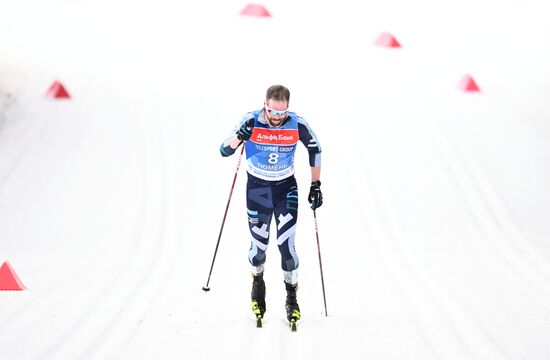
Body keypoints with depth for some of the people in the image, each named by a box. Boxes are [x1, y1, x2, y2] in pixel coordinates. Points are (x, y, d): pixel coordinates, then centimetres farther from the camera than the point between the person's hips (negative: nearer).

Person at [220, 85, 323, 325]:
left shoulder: (297, 125, -17)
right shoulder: (251, 122, -18)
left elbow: (315, 150, 2)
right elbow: (224, 151, -16)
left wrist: (316, 185, 1)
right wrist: (240, 137, -37)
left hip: (286, 188, 0)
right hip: (257, 188, 0)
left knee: (286, 245, -8)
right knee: (259, 244, 5)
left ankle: (291, 295, 10)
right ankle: (257, 282, 37)